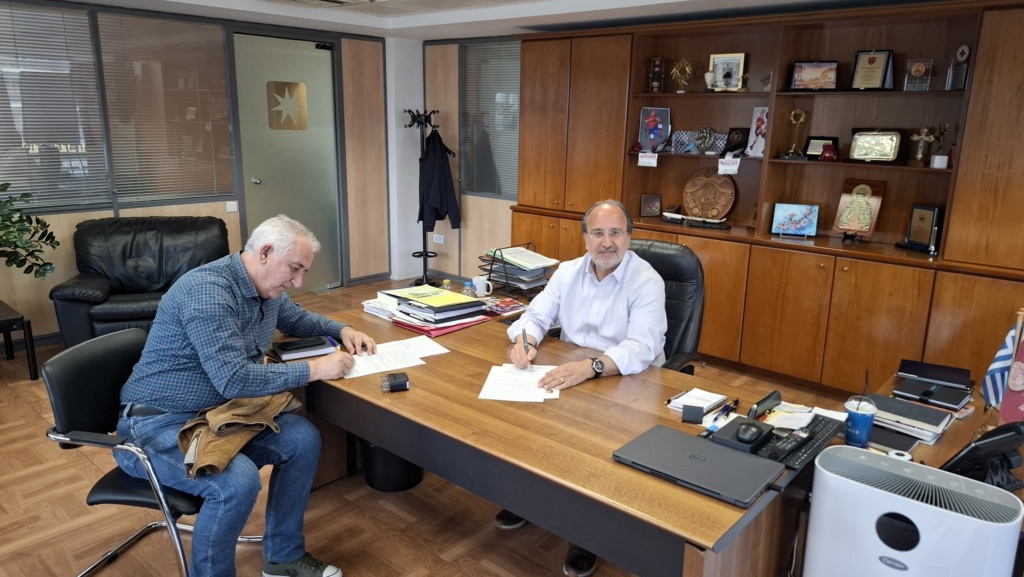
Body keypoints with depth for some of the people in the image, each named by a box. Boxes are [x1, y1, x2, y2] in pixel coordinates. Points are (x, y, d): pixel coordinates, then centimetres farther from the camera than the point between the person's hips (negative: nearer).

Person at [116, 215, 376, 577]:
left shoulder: (269, 290, 3)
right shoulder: (207, 290, -26)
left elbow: (297, 319, 26)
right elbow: (234, 379, -33)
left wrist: (342, 330, 7)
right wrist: (313, 369, -25)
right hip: (159, 425, -9)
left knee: (303, 439, -7)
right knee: (238, 481, -32)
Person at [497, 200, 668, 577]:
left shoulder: (647, 282, -16)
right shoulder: (568, 271, 1)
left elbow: (642, 348, -28)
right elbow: (538, 315, 5)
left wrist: (590, 367, -45)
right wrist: (526, 339, -20)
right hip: (569, 374, 5)